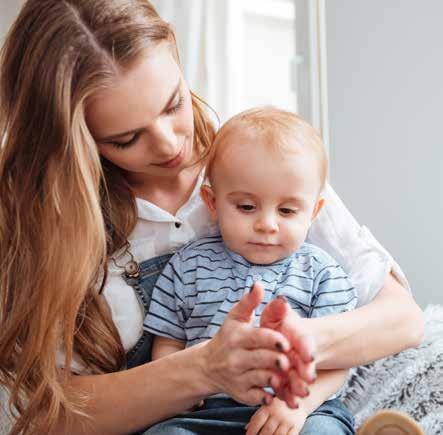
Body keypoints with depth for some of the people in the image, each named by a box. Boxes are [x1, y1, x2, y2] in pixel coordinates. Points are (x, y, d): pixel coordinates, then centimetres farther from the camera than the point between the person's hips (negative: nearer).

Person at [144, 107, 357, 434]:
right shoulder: (189, 266, 10)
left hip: (304, 408, -1)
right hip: (207, 408, 1)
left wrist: (299, 401, -18)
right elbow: (168, 343, 15)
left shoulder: (320, 272, 6)